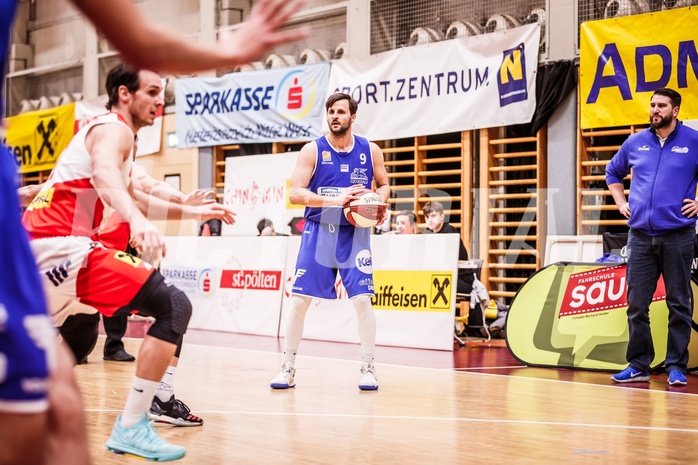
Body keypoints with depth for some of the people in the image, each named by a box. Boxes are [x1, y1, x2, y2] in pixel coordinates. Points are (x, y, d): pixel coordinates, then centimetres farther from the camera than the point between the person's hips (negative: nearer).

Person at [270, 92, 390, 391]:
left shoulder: (370, 151, 2)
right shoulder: (312, 150, -4)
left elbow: (383, 185, 15)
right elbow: (295, 193, -12)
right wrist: (336, 199, -24)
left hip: (354, 233, 1)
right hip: (318, 231, -1)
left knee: (362, 299, -6)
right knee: (299, 300, -3)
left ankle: (368, 368, 7)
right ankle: (288, 369, 8)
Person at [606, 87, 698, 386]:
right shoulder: (635, 142, 10)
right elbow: (613, 173, 26)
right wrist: (621, 202, 14)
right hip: (640, 235, 3)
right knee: (636, 304, 4)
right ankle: (638, 365, 12)